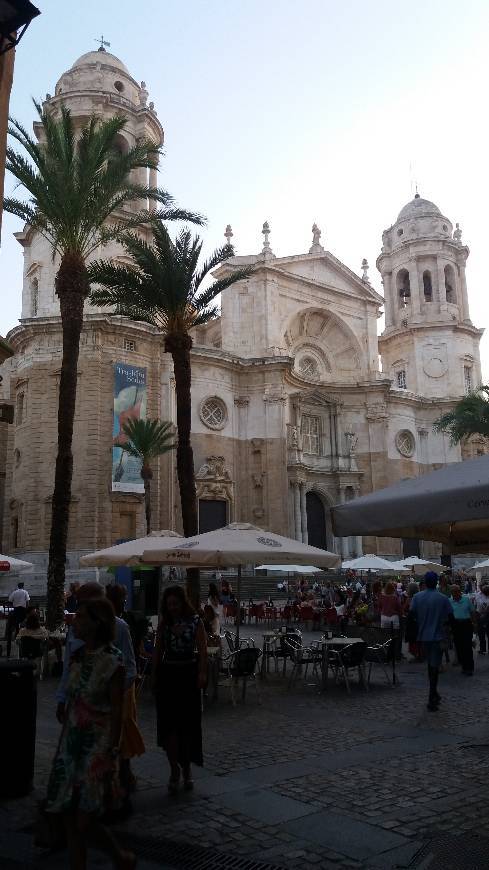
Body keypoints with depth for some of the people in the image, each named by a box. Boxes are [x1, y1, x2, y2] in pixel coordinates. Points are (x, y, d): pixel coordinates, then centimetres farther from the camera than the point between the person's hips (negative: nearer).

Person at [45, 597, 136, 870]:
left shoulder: (112, 662, -16)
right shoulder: (78, 657, 4)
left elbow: (117, 714, -14)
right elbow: (71, 704, 10)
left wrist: (110, 759, -14)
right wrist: (62, 746, 12)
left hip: (97, 746, -6)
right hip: (72, 744, 6)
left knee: (85, 824, 0)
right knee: (70, 820, 10)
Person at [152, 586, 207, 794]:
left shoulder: (195, 622, -2)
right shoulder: (164, 624, 5)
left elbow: (202, 649, -5)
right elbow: (158, 651, 8)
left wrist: (202, 673, -15)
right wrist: (154, 676, 6)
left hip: (189, 674, -2)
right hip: (167, 674, 2)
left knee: (188, 723, 7)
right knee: (169, 722, -3)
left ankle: (186, 768, 25)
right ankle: (175, 770, 7)